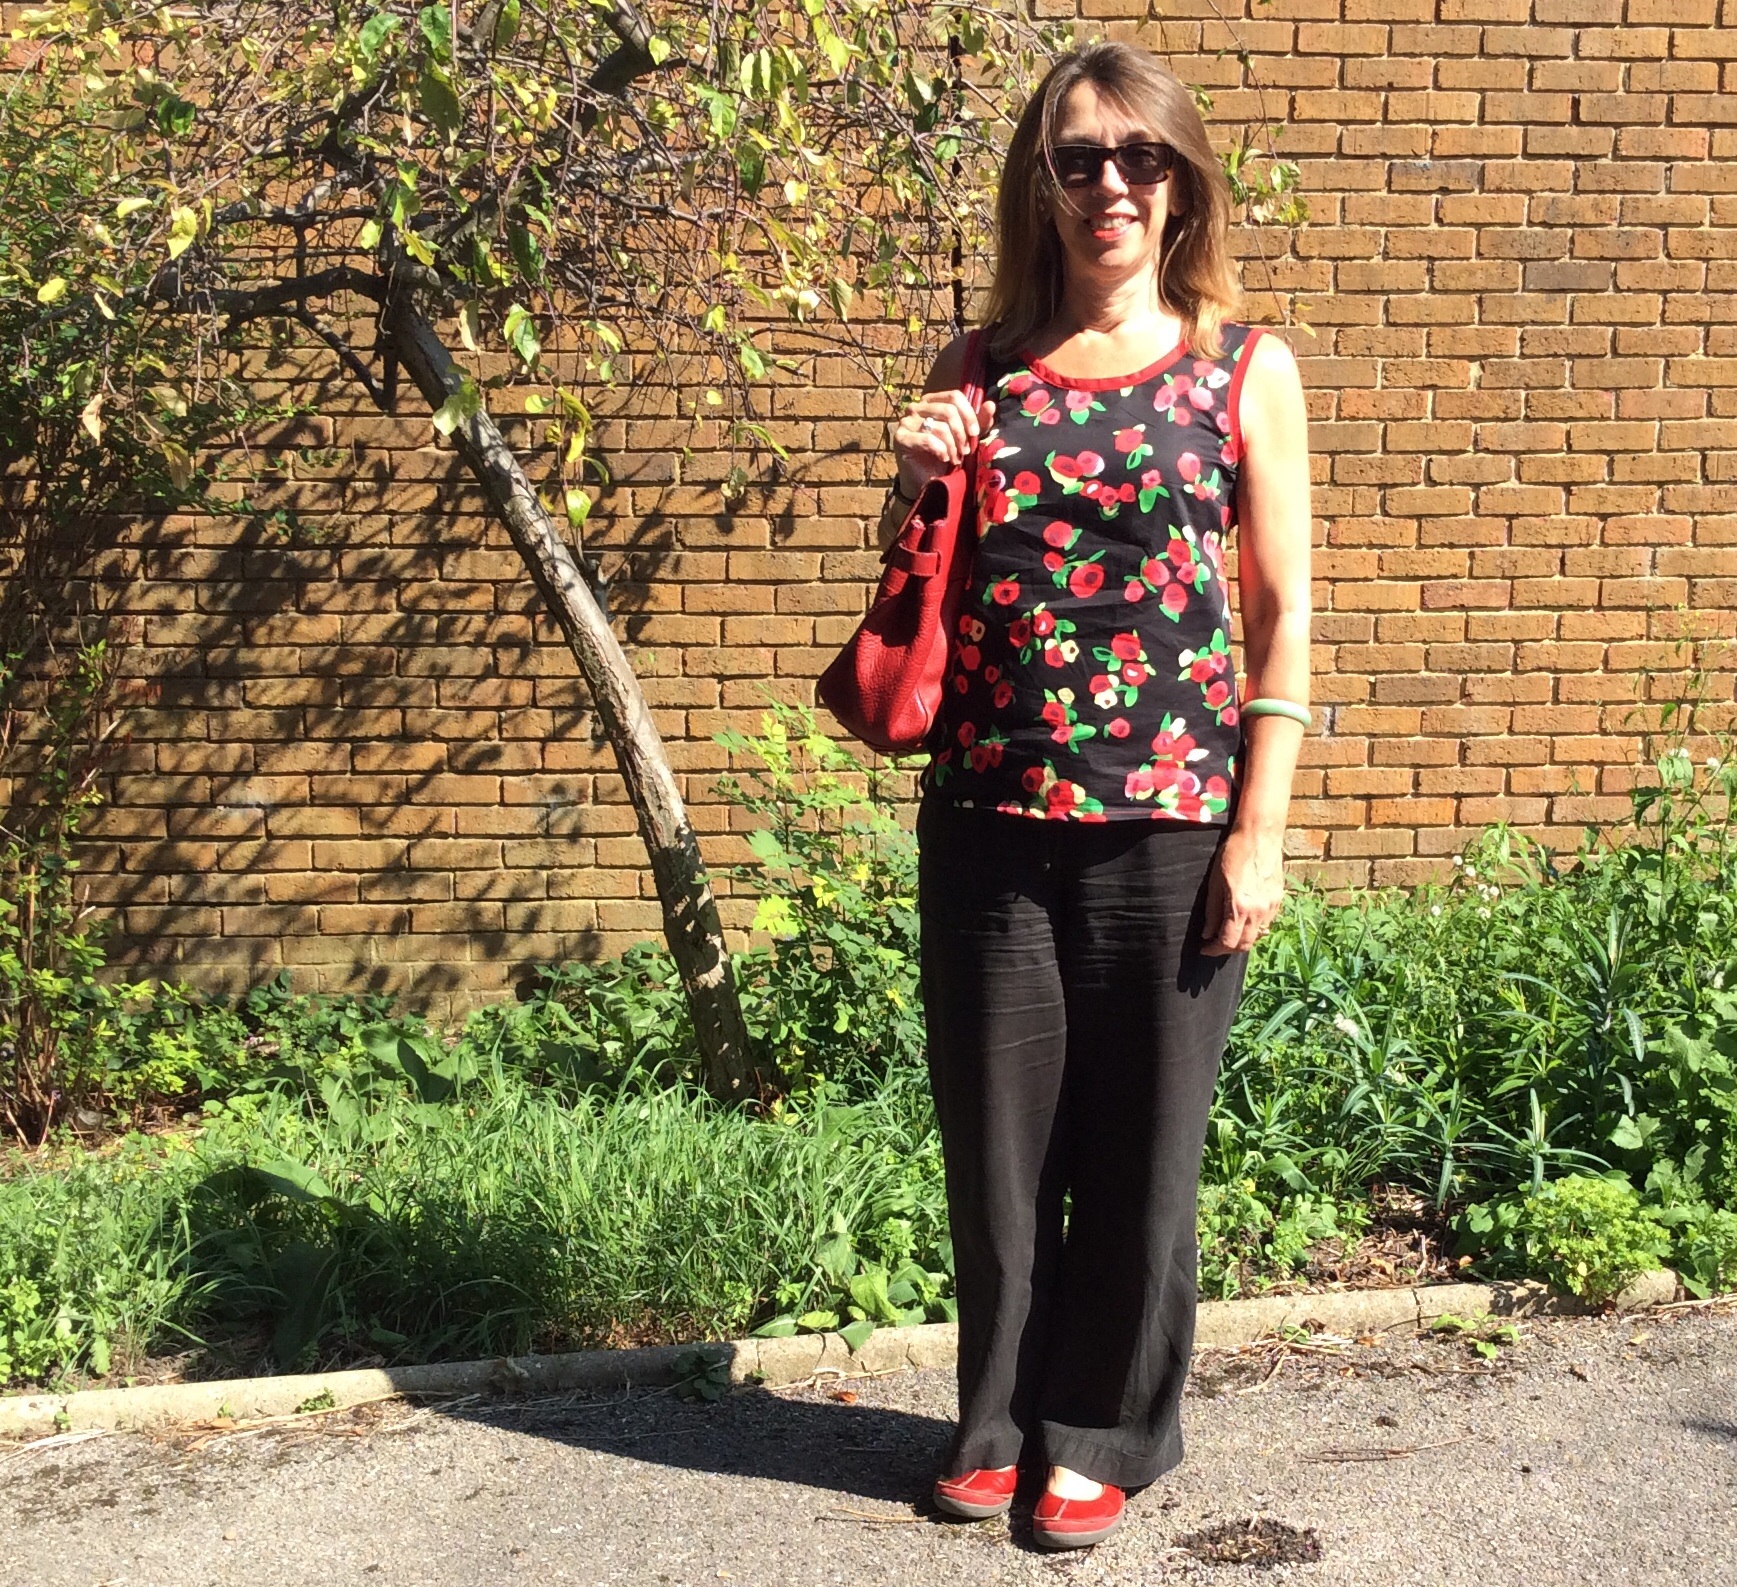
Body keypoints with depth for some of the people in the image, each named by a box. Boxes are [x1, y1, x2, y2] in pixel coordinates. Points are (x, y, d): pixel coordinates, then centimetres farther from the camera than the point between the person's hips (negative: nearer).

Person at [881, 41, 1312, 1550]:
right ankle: (1002, 1415, 30)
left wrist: (1259, 830, -6)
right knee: (998, 1136, 11)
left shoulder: (1246, 370, 1)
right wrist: (918, 491, -5)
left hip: (1169, 822, -2)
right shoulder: (977, 374, 7)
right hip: (989, 817, 2)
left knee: (1141, 1143, 8)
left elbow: (1284, 611, 0)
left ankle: (1102, 1435, 26)